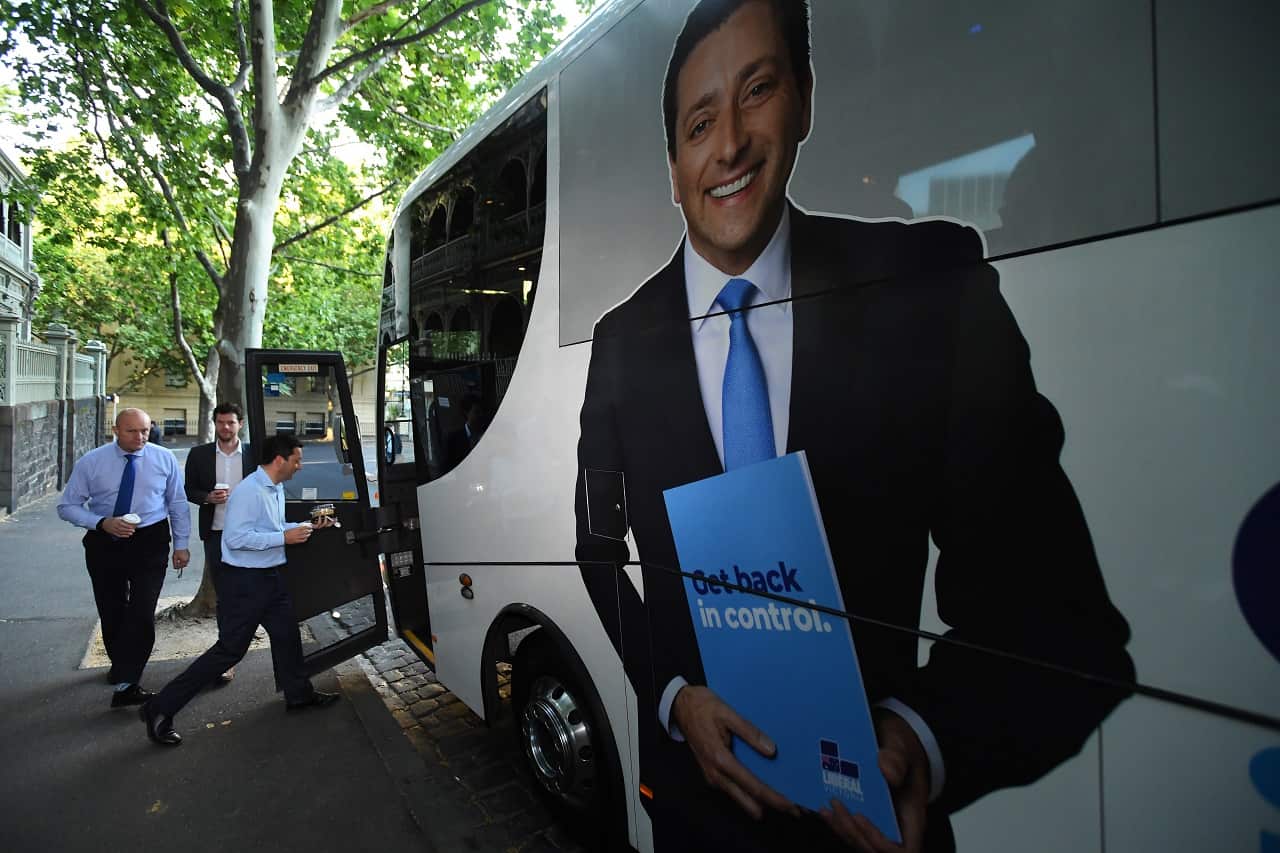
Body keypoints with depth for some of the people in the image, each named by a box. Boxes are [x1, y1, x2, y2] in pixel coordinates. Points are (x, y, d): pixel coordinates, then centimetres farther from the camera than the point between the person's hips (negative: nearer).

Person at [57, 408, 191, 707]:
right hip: (104, 542, 2)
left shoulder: (165, 459, -6)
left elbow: (178, 504, 1)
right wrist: (102, 523, -19)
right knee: (111, 612, 16)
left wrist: (181, 544, -1)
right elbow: (68, 506, -2)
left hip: (150, 541, -1)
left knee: (142, 612, -12)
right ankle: (121, 665, 41)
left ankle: (126, 685, -4)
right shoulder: (91, 462, -6)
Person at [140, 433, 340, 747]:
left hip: (270, 577, 10)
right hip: (245, 580, -10)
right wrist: (284, 537, -24)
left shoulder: (277, 489, 9)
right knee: (230, 649, -3)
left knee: (286, 634, 18)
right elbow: (236, 537, -26)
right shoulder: (249, 491, -22)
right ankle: (160, 709, 10)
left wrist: (309, 526, 11)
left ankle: (298, 694, 34)